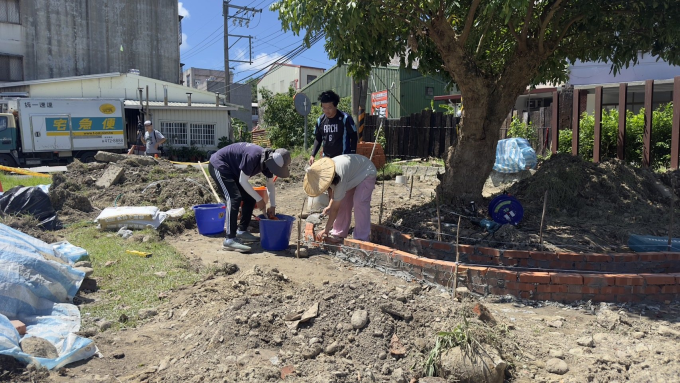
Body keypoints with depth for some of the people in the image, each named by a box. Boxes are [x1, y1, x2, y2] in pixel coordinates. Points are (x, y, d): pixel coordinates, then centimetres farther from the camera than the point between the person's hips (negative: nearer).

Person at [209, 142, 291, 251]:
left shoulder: (267, 160, -6)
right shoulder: (253, 156, -33)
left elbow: (270, 184, 6)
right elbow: (243, 181, -29)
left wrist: (273, 206, 0)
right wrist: (259, 199, -23)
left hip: (232, 169, 10)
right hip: (219, 165, -10)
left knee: (250, 198, 5)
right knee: (234, 198, -23)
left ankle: (241, 231, 15)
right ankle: (230, 239, -26)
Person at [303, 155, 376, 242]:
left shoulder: (340, 178, -40)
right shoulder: (326, 171, -16)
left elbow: (335, 208, -34)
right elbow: (335, 189, 5)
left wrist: (326, 230, -28)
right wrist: (329, 206, -7)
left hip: (366, 173, -8)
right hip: (353, 174, 9)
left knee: (359, 202, -25)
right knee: (342, 203, 1)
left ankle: (361, 239, -20)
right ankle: (339, 234, 12)